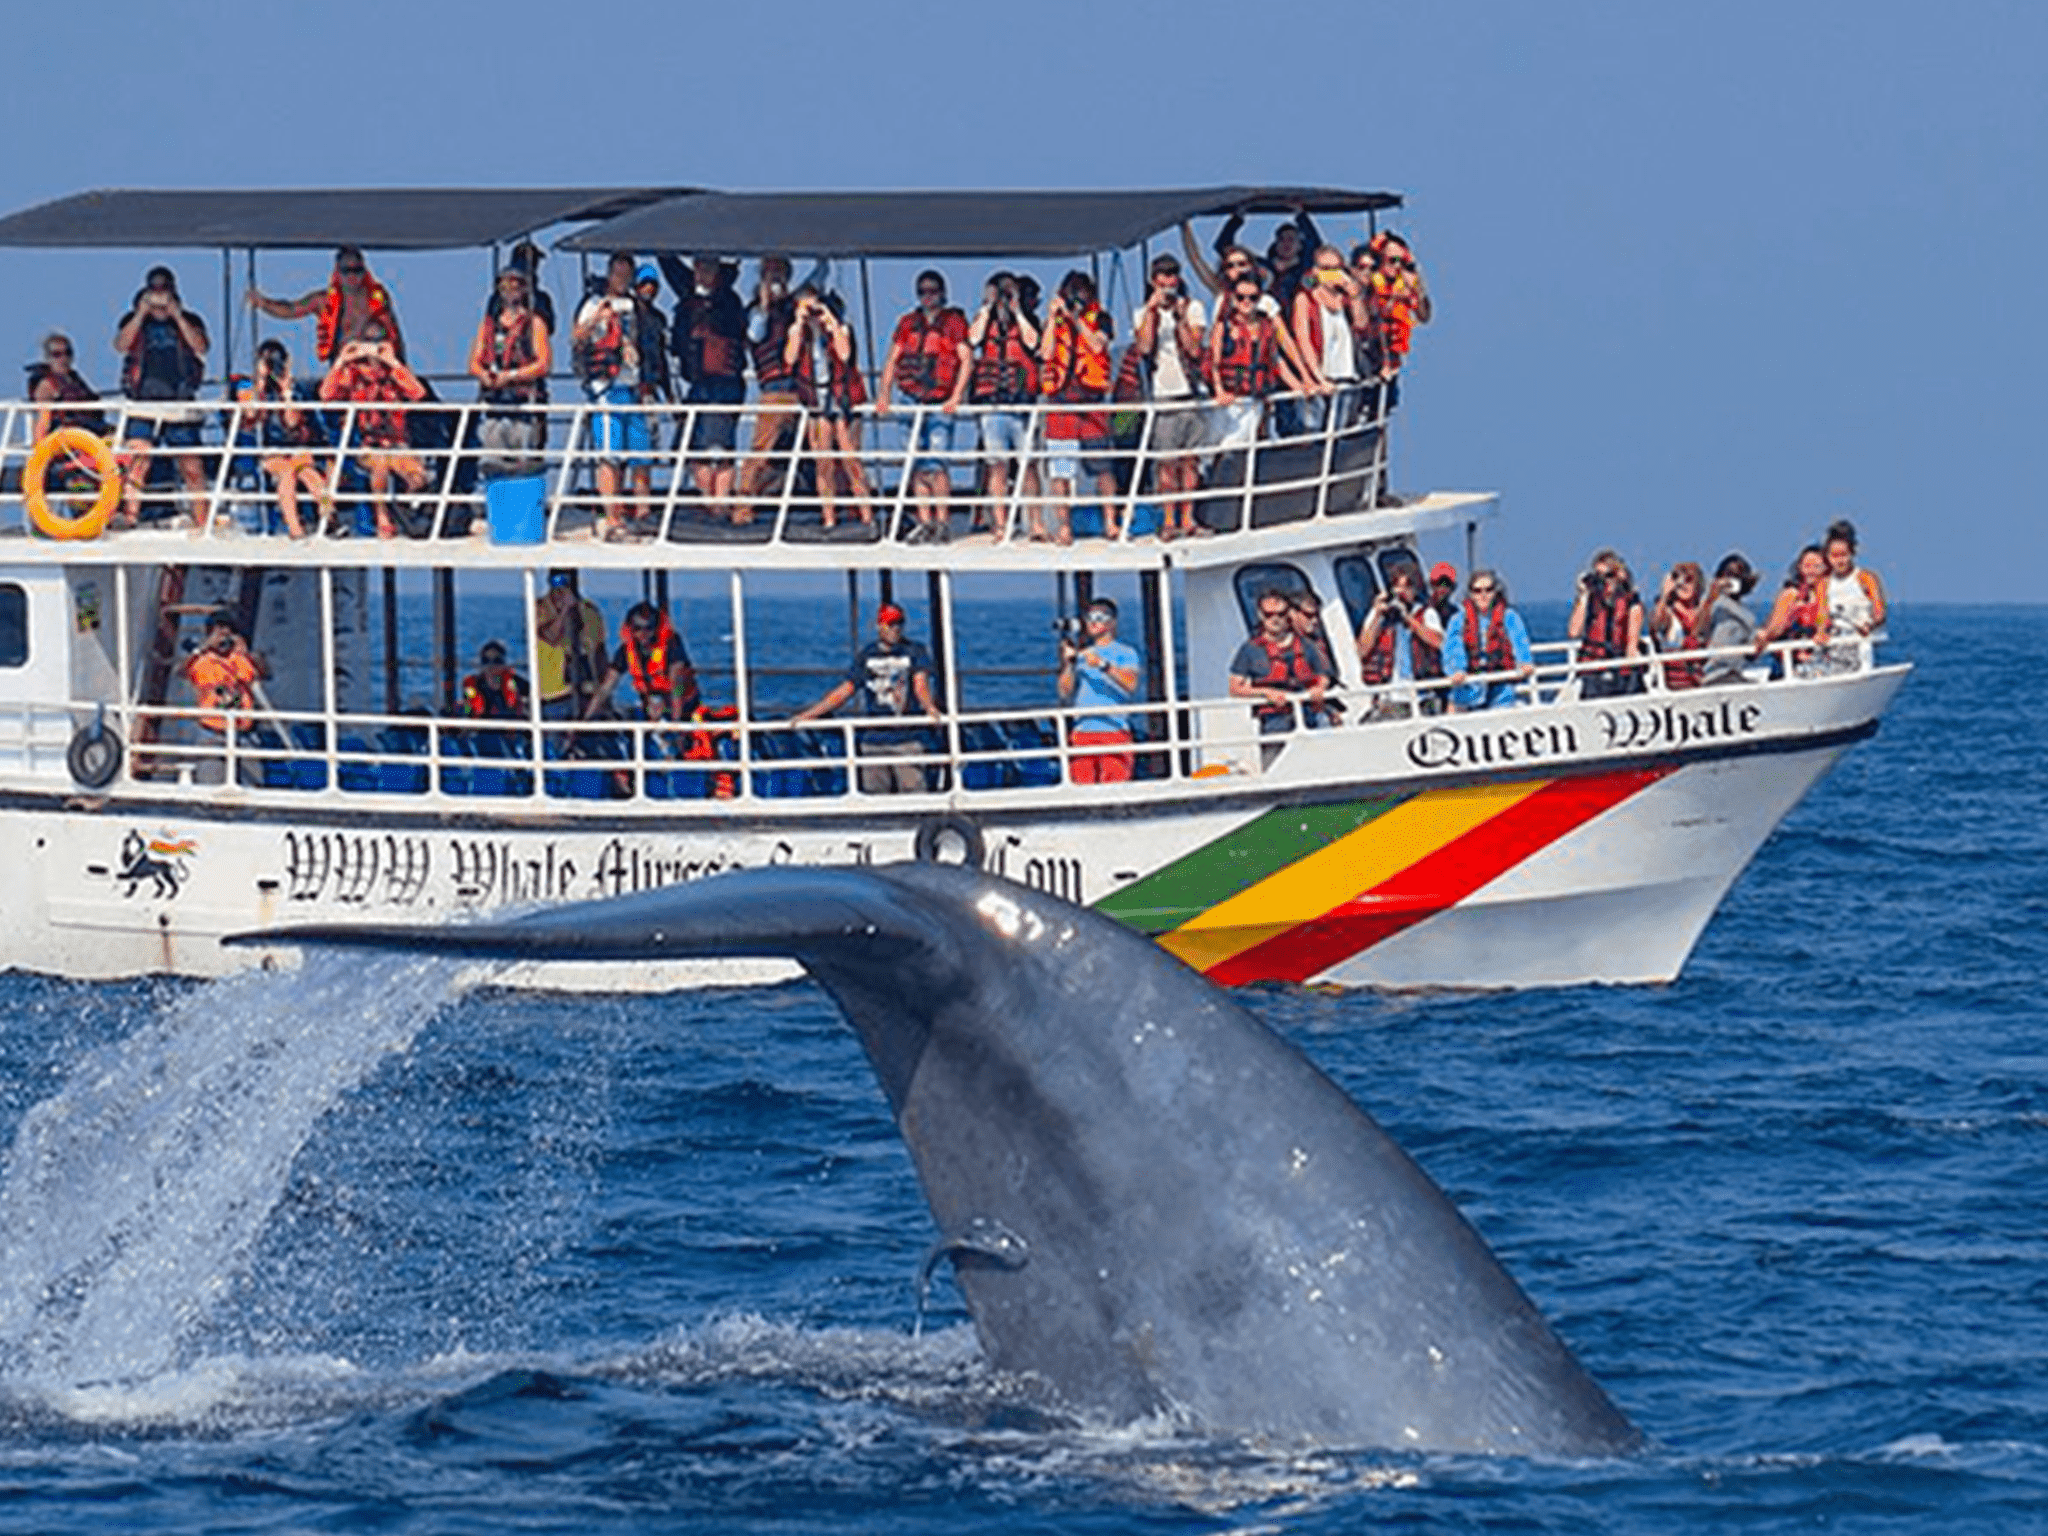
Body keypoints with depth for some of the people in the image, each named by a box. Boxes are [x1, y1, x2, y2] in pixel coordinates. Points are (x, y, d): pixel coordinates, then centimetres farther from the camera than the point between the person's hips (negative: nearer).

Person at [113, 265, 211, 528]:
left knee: (192, 467, -2)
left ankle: (202, 523, 5)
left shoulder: (189, 321, 12)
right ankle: (128, 520, -16)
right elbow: (121, 345, -6)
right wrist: (142, 314, -11)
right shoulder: (134, 320, 12)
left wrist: (177, 316, -11)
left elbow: (200, 346, -6)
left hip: (181, 407, 0)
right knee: (135, 462, -14)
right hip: (143, 404, 0)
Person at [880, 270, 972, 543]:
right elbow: (892, 360, 14)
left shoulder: (954, 322, 2)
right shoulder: (908, 324, 15)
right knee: (917, 465, 2)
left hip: (942, 404, -5)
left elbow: (967, 360, -4)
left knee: (937, 461, -14)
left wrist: (956, 397, -13)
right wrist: (884, 393, 1)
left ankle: (942, 521, -11)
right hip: (913, 400, 5)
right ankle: (924, 521, 5)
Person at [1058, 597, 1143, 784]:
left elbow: (1131, 684, -9)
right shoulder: (1080, 653, 19)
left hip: (1115, 731, -3)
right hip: (1082, 732, 3)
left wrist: (1103, 665, -21)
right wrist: (1068, 662, -2)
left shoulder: (1126, 652, 9)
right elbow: (1065, 694, 11)